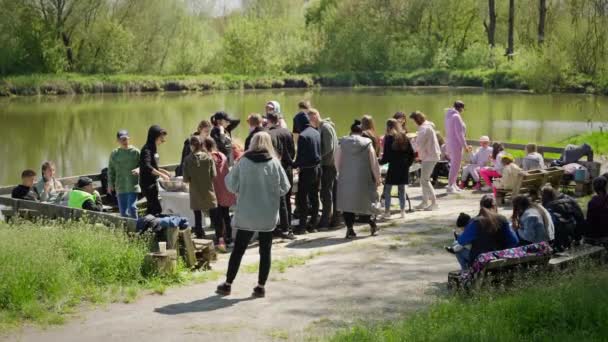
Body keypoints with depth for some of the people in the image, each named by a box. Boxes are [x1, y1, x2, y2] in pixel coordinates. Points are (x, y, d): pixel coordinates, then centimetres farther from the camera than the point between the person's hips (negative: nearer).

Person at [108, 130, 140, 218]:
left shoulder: (135, 151, 0)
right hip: (120, 187, 3)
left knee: (132, 208, -13)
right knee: (123, 211, 5)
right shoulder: (114, 153, 8)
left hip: (133, 185, -3)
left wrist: (138, 169, -19)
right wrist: (110, 183, 7)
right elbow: (111, 169, 13)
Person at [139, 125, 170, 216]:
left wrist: (163, 171, 10)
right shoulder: (147, 149, -15)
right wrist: (161, 175, -26)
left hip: (153, 182, 9)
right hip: (148, 183, -9)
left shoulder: (154, 149, 13)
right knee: (157, 209, -14)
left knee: (151, 208, 11)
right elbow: (147, 167, -28)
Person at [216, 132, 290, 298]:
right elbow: (285, 188, -2)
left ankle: (228, 284, 16)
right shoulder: (274, 163, -7)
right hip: (268, 215, 0)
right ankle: (261, 287, 9)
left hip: (246, 214, 0)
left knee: (238, 250, 10)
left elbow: (231, 185, -3)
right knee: (265, 251, 9)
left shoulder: (243, 162, -8)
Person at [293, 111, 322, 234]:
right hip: (317, 168, 8)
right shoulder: (316, 133, 6)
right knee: (314, 196, 14)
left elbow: (300, 156, -18)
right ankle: (313, 223, 19)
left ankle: (302, 225, -1)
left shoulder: (303, 136, -17)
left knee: (301, 198, -1)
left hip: (307, 170, -8)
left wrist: (294, 164, 0)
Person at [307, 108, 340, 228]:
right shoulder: (322, 127, 16)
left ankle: (325, 221, -3)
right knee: (333, 192, 12)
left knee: (326, 193, -6)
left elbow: (329, 148, -20)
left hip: (328, 164, -10)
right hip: (333, 164, 10)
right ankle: (334, 219, 18)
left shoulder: (325, 127, -13)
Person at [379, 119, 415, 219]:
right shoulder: (404, 137, 7)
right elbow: (412, 154, 6)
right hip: (403, 168, 5)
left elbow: (386, 156, -10)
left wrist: (380, 161, 8)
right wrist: (408, 164, 15)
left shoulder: (389, 138, -8)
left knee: (387, 190, 4)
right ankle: (403, 211, 13)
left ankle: (387, 212, 2)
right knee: (402, 190, 12)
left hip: (393, 168, -5)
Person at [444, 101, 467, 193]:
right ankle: (450, 186, -8)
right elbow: (459, 133, -19)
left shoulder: (449, 116, 12)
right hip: (457, 144, -10)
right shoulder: (456, 117, -16)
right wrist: (464, 145, -15)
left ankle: (454, 185, 25)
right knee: (455, 165, -7)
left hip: (450, 143, 10)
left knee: (454, 165, 18)